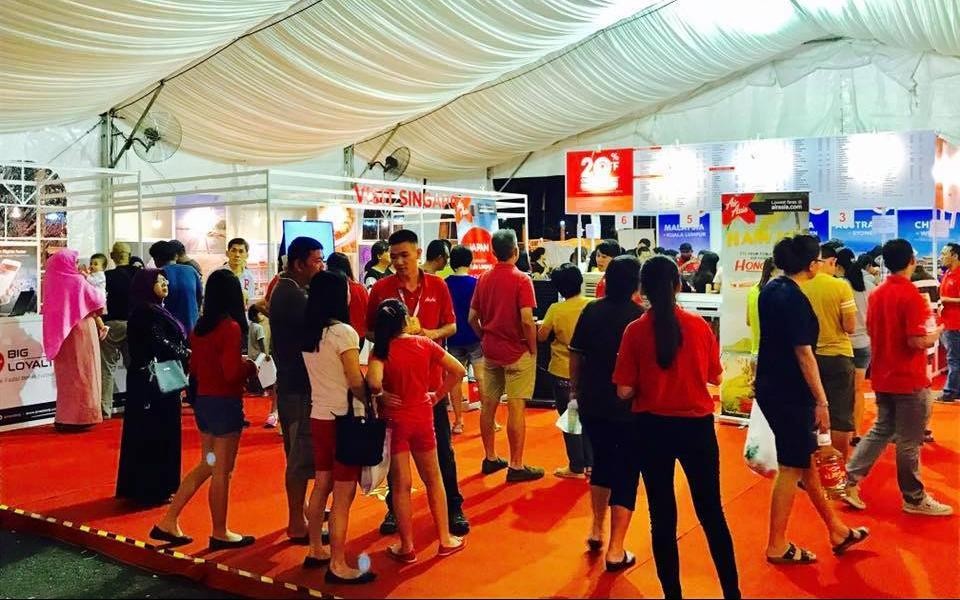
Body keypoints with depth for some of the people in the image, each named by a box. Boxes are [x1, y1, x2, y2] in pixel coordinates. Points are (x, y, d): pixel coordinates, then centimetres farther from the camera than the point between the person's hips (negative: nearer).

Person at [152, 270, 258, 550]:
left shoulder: (200, 326, 5)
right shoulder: (231, 327, -18)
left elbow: (194, 368, 12)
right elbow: (232, 372, -24)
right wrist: (251, 367, -4)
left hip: (203, 400, 8)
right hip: (225, 403, -8)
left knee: (207, 465, 20)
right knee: (222, 471, 5)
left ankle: (169, 522, 20)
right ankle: (220, 534, 18)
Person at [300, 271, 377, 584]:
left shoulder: (308, 332, 6)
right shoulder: (343, 332, -18)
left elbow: (325, 374, 9)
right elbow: (356, 383, -17)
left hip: (318, 416, 8)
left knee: (322, 486, 19)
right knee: (343, 494, 0)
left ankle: (316, 550, 30)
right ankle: (338, 566, 6)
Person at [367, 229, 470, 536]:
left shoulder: (437, 286, 0)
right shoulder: (380, 288, -3)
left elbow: (451, 326, 7)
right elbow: (369, 331, 4)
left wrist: (433, 333, -14)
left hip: (431, 378, 0)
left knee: (442, 446, 8)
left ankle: (454, 508, 20)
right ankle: (394, 508, 25)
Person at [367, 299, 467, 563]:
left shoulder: (380, 350, -13)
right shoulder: (424, 343, -5)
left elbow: (374, 383, -31)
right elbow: (458, 371, -4)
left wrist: (380, 396, -10)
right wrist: (437, 396, 4)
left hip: (395, 420, -2)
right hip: (422, 417, 2)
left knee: (401, 485, 8)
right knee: (433, 479, 17)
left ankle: (407, 547, 16)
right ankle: (446, 539, 23)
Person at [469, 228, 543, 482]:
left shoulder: (483, 279, 5)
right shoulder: (521, 280, -14)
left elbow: (472, 318, 6)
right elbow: (527, 320, -21)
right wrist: (533, 348, -9)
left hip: (490, 350, 6)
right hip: (516, 352, -6)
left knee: (488, 404, 12)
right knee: (516, 408, -2)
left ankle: (490, 458, 24)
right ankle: (516, 466, 4)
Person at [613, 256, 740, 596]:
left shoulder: (635, 331, -9)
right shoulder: (700, 326, -5)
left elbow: (625, 391, -9)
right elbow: (716, 378, 6)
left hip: (653, 428, -1)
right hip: (697, 426, 1)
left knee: (662, 516, 11)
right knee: (711, 512, 14)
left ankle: (673, 592, 20)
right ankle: (732, 591, 20)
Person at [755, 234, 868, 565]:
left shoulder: (771, 288, 8)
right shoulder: (795, 299, -20)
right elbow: (804, 354, -22)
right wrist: (821, 402, -18)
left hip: (771, 386, 9)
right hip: (789, 392, -9)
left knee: (804, 458, 18)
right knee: (791, 466, 2)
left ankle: (836, 529, 32)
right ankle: (777, 546, 12)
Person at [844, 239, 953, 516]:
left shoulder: (876, 294, 5)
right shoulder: (911, 294, -18)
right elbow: (916, 341, -21)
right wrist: (935, 334, -3)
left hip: (882, 378, 7)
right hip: (909, 380, -7)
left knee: (881, 430, 18)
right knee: (909, 441, 4)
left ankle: (850, 480, 13)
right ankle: (914, 498, 17)